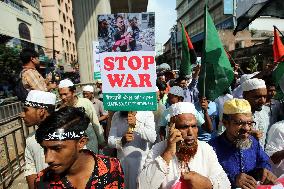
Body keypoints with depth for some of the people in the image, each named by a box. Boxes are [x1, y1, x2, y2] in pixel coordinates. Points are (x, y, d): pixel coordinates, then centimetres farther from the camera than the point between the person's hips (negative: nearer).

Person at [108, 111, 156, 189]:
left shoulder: (147, 113, -10)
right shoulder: (117, 115, -4)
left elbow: (152, 138, -19)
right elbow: (110, 141, -5)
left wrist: (136, 124, -30)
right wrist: (122, 140, -26)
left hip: (141, 160, -2)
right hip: (122, 160, 2)